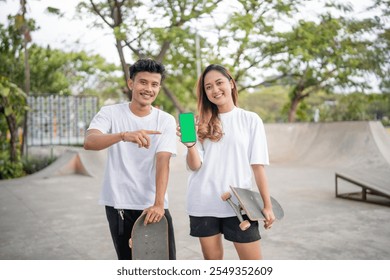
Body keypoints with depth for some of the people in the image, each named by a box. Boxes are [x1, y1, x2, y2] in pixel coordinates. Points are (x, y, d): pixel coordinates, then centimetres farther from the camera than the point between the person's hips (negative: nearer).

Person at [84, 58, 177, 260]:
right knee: (128, 262, 12)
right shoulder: (110, 113, -4)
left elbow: (162, 163, -11)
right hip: (118, 204, 0)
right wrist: (124, 135, -41)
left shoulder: (166, 121, -1)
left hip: (153, 205, 1)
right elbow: (89, 142, -23)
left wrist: (158, 203, -24)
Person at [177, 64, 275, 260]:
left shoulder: (251, 120, 1)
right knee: (212, 259, 12)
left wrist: (267, 205, 0)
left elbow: (257, 165, 1)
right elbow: (194, 166, -2)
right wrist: (190, 144, -21)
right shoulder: (202, 123, 5)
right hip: (203, 203, 2)